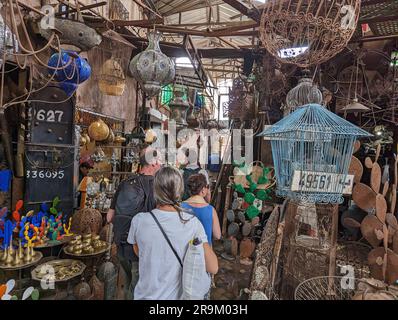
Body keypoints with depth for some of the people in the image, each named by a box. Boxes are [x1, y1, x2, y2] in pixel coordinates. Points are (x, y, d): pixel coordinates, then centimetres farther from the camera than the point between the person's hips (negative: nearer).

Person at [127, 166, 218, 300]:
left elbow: (138, 252, 1)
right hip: (177, 295, 0)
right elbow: (213, 268, -15)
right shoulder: (193, 223, -19)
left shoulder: (138, 220, -18)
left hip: (147, 295, 0)